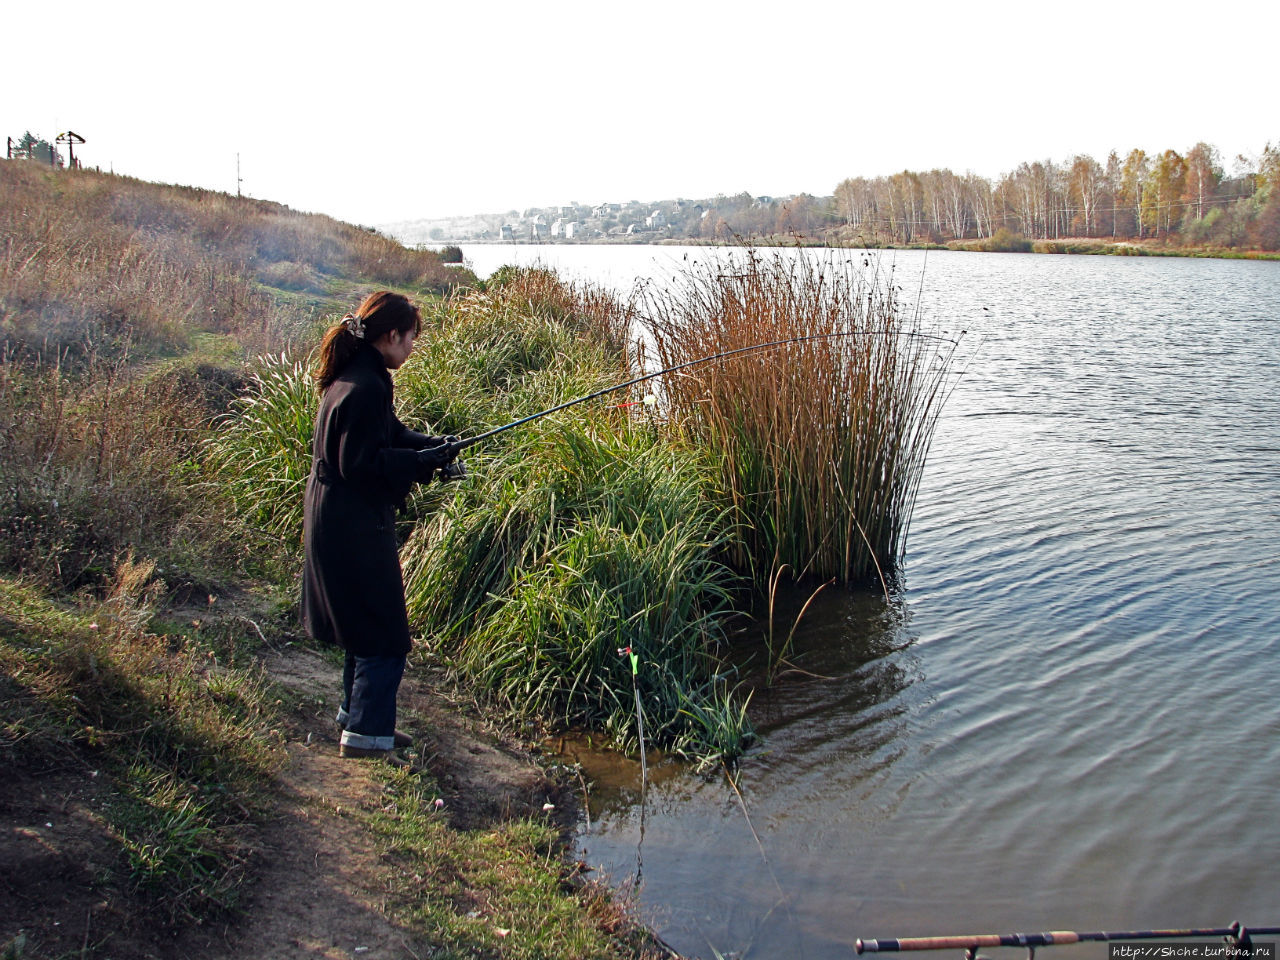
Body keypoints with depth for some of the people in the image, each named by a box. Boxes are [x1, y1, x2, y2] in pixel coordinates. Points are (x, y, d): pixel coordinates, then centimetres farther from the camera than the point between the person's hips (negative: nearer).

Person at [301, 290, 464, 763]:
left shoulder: (355, 376, 8)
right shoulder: (364, 388, -24)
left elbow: (388, 434, 14)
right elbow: (360, 464, -25)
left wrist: (433, 446, -1)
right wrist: (425, 461, -19)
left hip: (341, 523, 11)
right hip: (354, 527, -11)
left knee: (367, 626, 22)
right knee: (384, 636, 0)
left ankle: (358, 715, 35)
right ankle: (366, 734, 9)